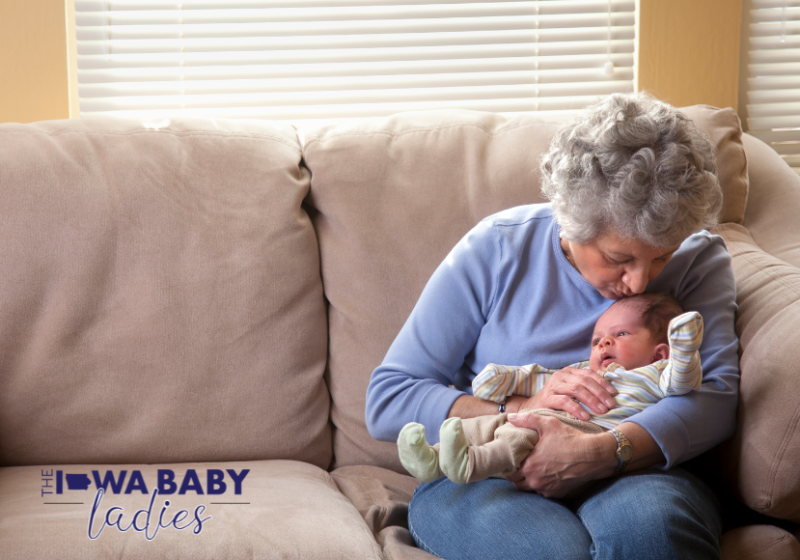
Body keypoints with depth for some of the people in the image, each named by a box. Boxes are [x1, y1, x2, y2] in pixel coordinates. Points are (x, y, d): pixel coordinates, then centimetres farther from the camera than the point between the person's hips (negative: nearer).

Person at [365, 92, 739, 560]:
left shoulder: (699, 258, 1)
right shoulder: (496, 249, -2)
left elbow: (716, 392, -14)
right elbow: (388, 399, -3)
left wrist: (602, 453, -31)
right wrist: (521, 407, -18)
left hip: (632, 473, 0)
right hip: (481, 479, 0)